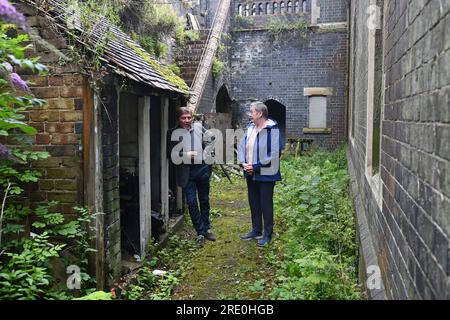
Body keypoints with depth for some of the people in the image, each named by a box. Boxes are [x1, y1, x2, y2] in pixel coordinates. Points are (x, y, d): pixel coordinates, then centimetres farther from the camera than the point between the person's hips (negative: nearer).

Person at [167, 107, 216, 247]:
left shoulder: (199, 127, 3)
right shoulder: (173, 133, -3)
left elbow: (209, 143, 7)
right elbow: (170, 153, -4)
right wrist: (185, 155, -17)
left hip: (202, 168, 2)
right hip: (186, 172, -2)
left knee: (204, 200, 16)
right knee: (192, 203, 0)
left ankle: (206, 228, 35)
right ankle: (200, 232, 16)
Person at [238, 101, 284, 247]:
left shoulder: (272, 130, -17)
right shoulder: (250, 127, 5)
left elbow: (274, 154, -21)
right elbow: (242, 146, 9)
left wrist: (255, 166, -19)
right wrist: (243, 162, -8)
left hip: (265, 174, -7)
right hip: (251, 174, 7)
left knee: (266, 204, 4)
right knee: (253, 202, 17)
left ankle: (267, 234, 19)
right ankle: (256, 230, 33)